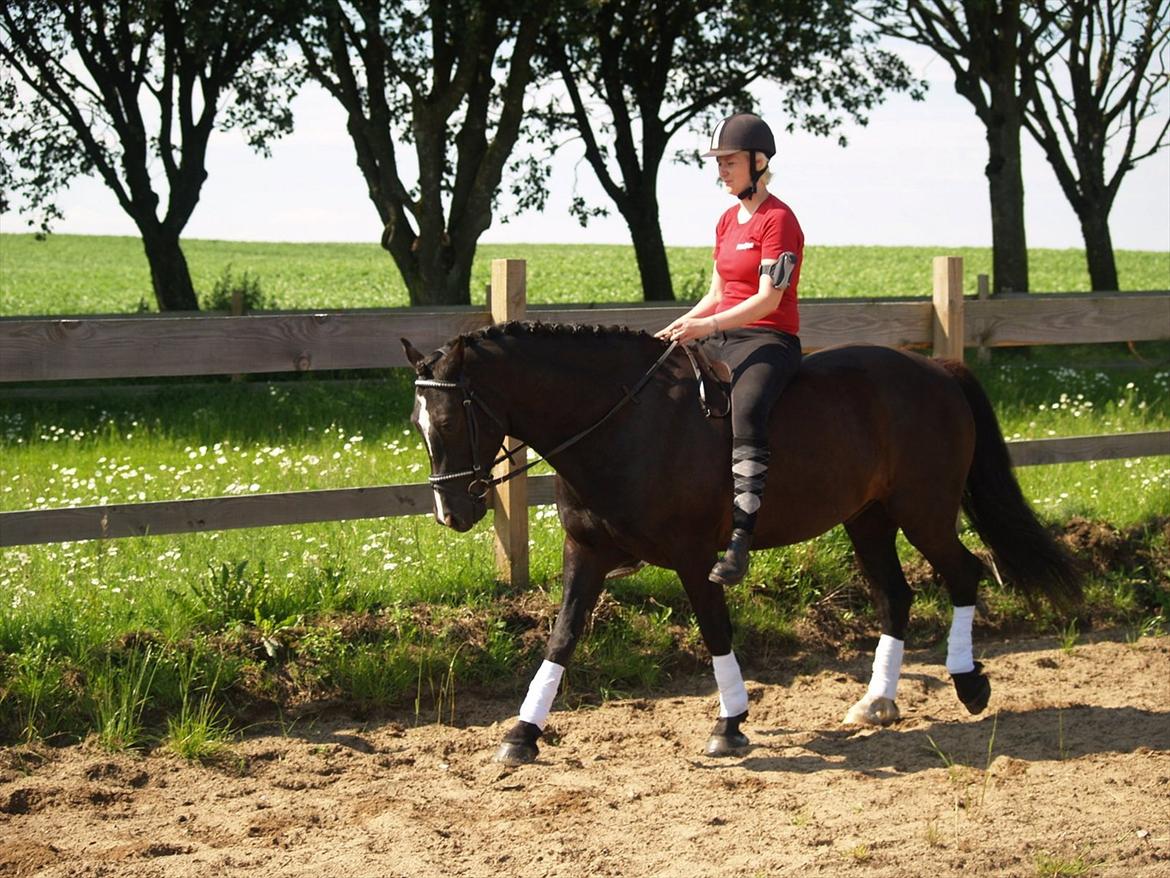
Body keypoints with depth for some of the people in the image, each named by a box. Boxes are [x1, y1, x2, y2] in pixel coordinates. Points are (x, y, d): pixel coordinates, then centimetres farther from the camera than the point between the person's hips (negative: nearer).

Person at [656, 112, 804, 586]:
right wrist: (679, 327, 6)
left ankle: (740, 535, -44)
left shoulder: (778, 220, -8)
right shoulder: (728, 221, 18)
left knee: (744, 410, -37)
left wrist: (709, 325, -26)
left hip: (768, 341, -9)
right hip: (720, 337, 10)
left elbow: (768, 300, -17)